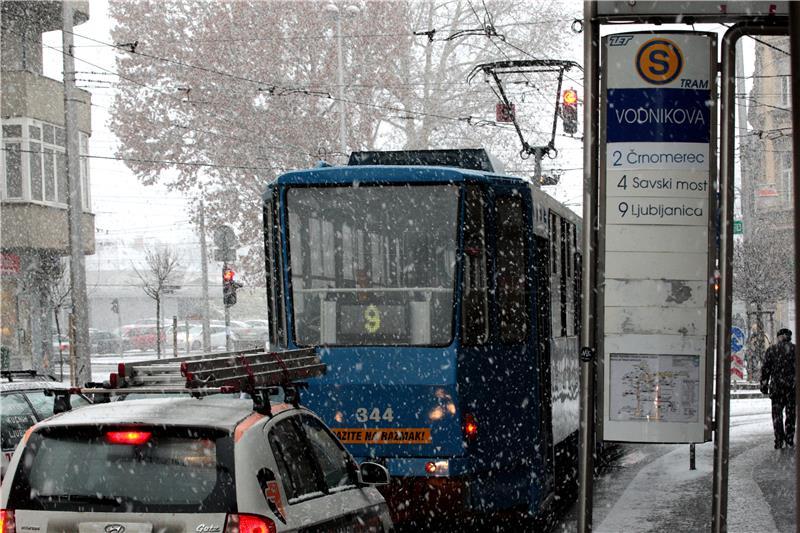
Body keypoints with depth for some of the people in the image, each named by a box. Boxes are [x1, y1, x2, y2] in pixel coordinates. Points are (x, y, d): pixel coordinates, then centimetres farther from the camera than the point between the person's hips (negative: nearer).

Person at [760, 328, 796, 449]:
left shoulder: (771, 350, 3)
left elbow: (765, 369, 1)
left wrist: (764, 385, 6)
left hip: (777, 386, 0)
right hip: (793, 385, 0)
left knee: (777, 414, 4)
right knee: (791, 414, 11)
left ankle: (779, 441, -3)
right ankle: (789, 439, 10)